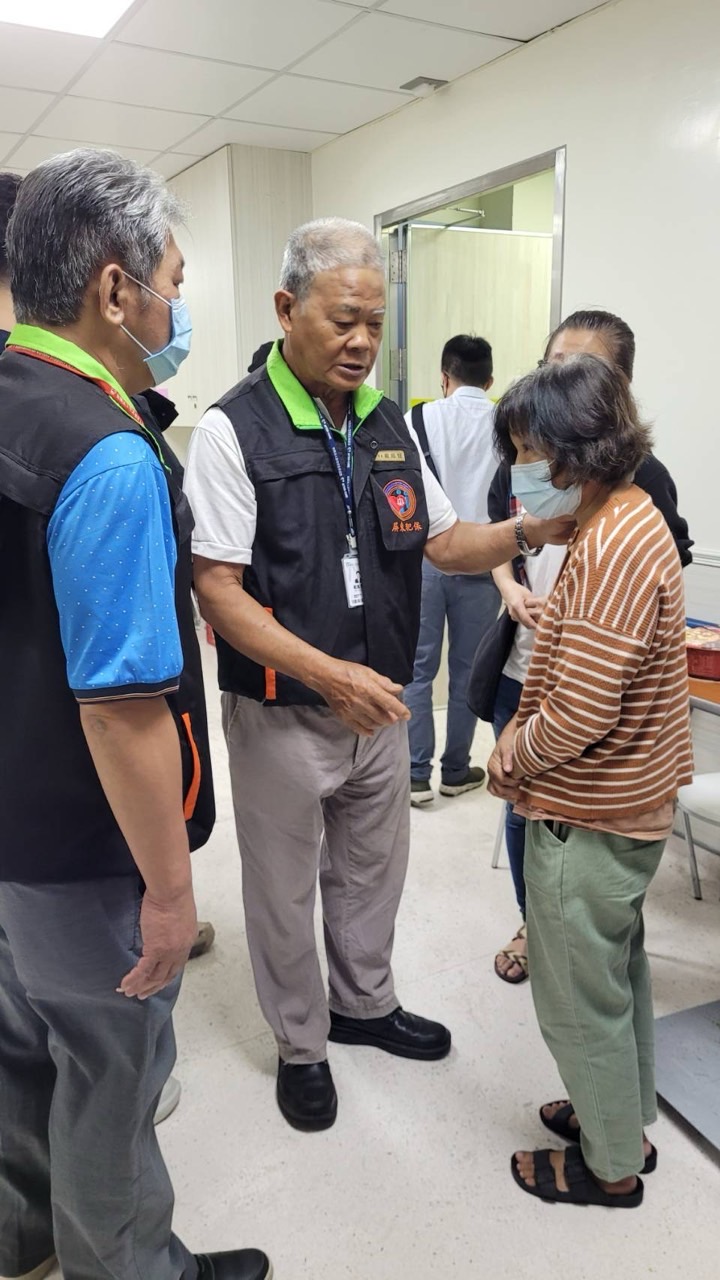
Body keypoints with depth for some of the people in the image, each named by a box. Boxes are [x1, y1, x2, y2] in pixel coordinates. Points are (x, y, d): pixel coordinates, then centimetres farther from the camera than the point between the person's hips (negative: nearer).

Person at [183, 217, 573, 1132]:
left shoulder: (387, 423, 4)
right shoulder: (234, 430, -15)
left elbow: (444, 542, 7)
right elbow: (217, 591, -19)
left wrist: (529, 532, -12)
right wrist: (328, 674, -29)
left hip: (378, 705, 6)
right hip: (282, 714, -5)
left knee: (372, 870, 23)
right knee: (285, 890, 14)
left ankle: (365, 1004, 48)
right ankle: (300, 1043, 39)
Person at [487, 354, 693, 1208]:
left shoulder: (613, 546, -27)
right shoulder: (628, 517, 5)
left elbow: (579, 711, -28)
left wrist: (508, 759, -11)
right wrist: (524, 740, 3)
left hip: (585, 817, -10)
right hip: (626, 803, 10)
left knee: (580, 995, 11)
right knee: (615, 971, 25)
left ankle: (611, 1166, 33)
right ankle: (623, 1119, 46)